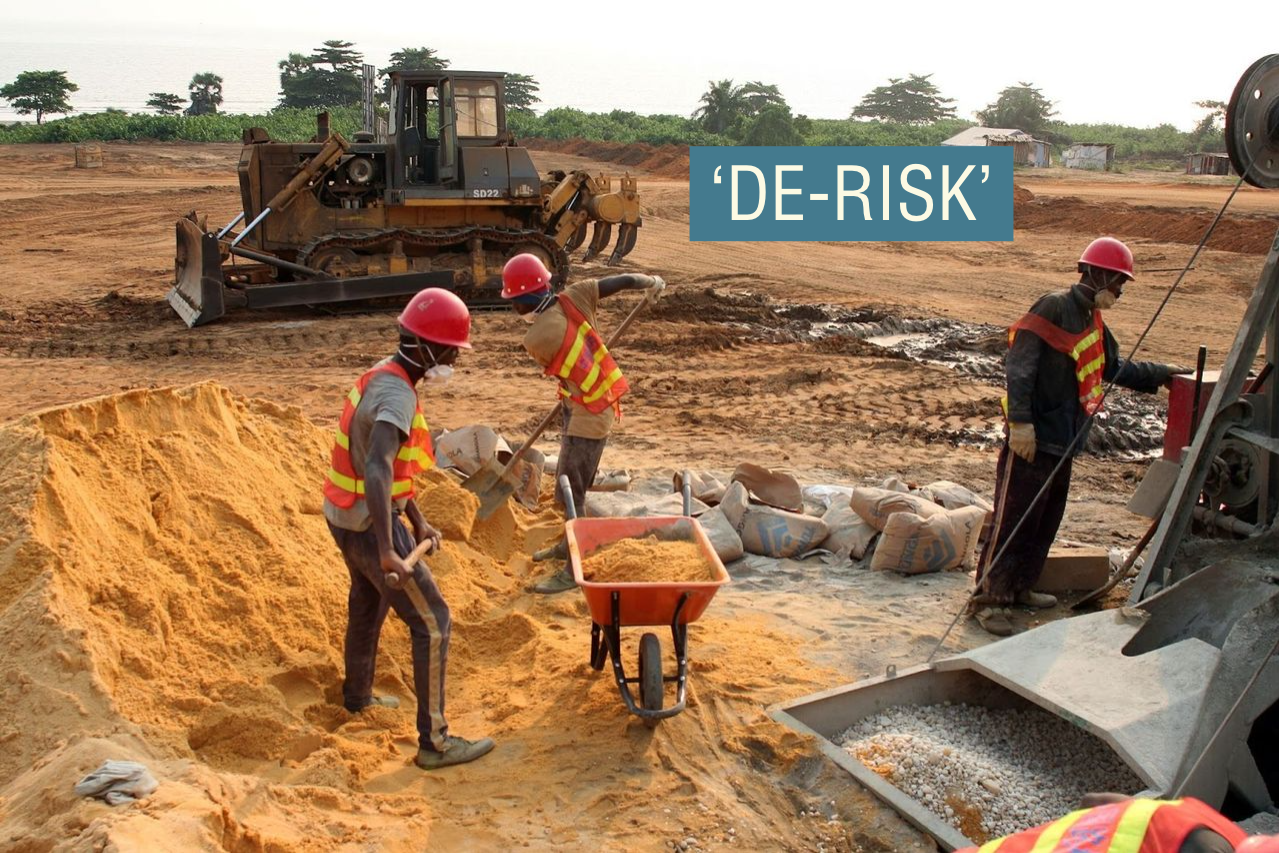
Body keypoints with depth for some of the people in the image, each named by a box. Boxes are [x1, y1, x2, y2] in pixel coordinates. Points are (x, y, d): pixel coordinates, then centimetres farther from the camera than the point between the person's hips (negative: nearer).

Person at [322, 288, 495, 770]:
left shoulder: (384, 377, 6)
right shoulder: (397, 396, -25)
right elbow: (377, 471, -40)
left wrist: (418, 522, 16)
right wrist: (387, 551, -44)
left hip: (344, 517, 10)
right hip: (371, 525, -10)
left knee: (367, 603, 30)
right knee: (432, 622, -4)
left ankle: (357, 696, 52)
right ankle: (434, 742, 2)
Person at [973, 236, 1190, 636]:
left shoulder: (1093, 322, 16)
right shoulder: (1054, 308, -13)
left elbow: (1115, 369, 30)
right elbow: (1020, 366, -20)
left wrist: (1164, 374, 29)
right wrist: (1020, 422, -25)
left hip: (1063, 443, 10)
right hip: (1031, 439, -10)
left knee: (1047, 519, 16)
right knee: (1013, 517, -6)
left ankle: (1020, 587, 28)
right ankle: (988, 597, 0)